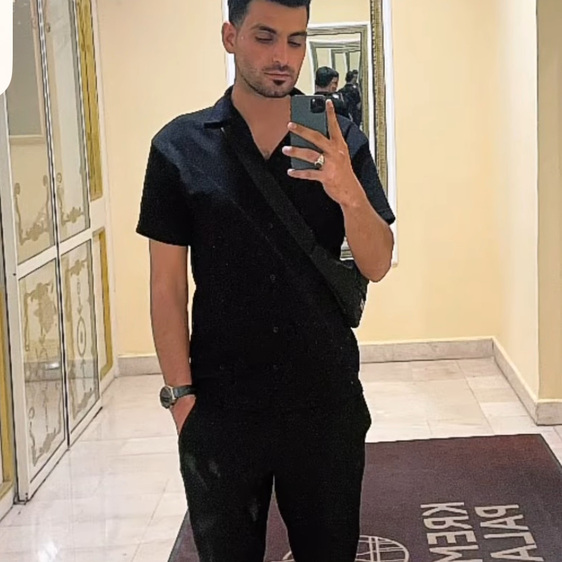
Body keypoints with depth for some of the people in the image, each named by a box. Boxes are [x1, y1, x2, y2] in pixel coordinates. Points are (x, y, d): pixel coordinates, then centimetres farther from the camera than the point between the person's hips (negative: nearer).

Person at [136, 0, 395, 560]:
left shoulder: (340, 141, 0)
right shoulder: (180, 147, -3)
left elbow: (377, 265, -4)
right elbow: (167, 283, -2)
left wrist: (348, 192, -23)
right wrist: (180, 394, -7)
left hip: (327, 402, 1)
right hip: (219, 407, -1)